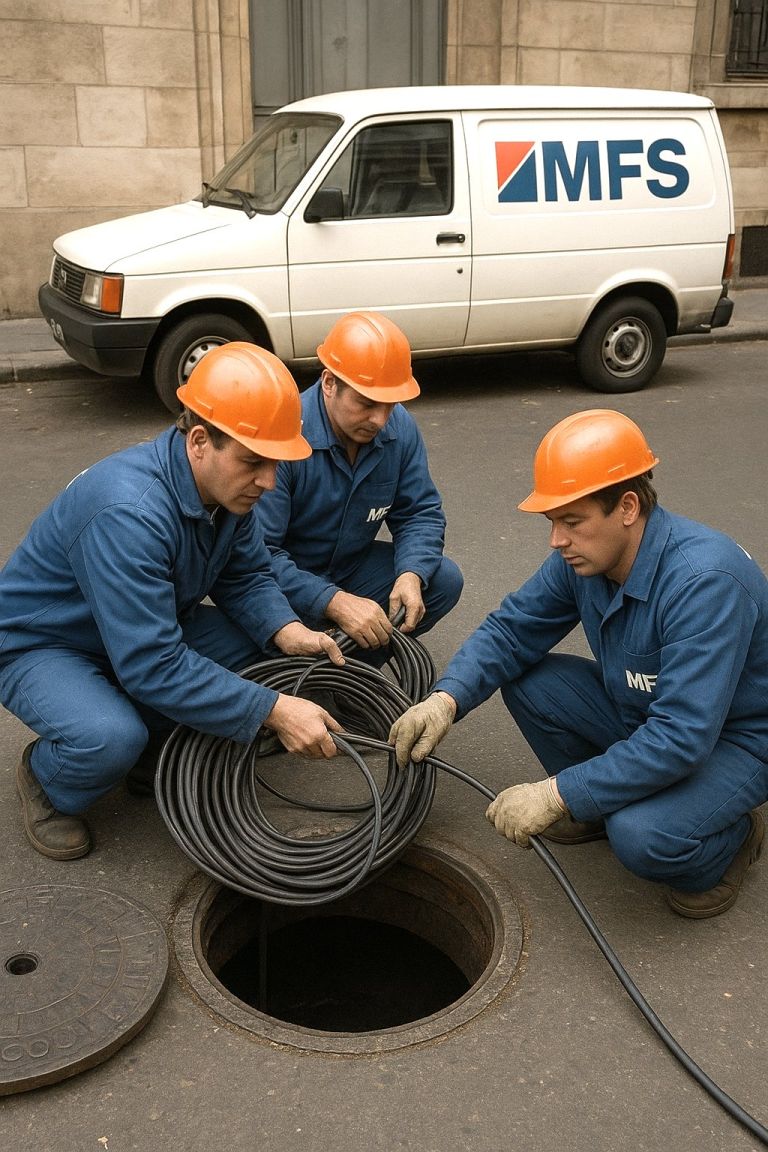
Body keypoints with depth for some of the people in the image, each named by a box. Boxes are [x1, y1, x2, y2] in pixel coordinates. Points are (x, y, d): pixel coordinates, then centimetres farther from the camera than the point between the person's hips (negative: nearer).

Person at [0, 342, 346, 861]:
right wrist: (274, 710, -38)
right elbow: (152, 666, -39)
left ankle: (154, 749, 9)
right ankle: (47, 782, 1)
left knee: (261, 641, -11)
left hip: (147, 632, 7)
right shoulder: (128, 513, -38)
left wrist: (288, 632, -22)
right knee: (111, 739, -35)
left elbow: (247, 577, -1)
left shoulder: (227, 483, -13)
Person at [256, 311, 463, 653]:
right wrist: (335, 602, -41)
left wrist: (411, 575, -23)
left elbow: (420, 512, -2)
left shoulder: (400, 428, -10)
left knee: (444, 579, -12)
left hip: (353, 566, 6)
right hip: (290, 579, -5)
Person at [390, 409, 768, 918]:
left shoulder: (705, 580, -35)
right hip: (640, 713, 7)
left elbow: (682, 738, -38)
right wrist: (446, 699, -24)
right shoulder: (585, 555, -12)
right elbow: (510, 629, -5)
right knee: (525, 679, -8)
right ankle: (601, 803, 12)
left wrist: (557, 795, -34)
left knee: (640, 835, -32)